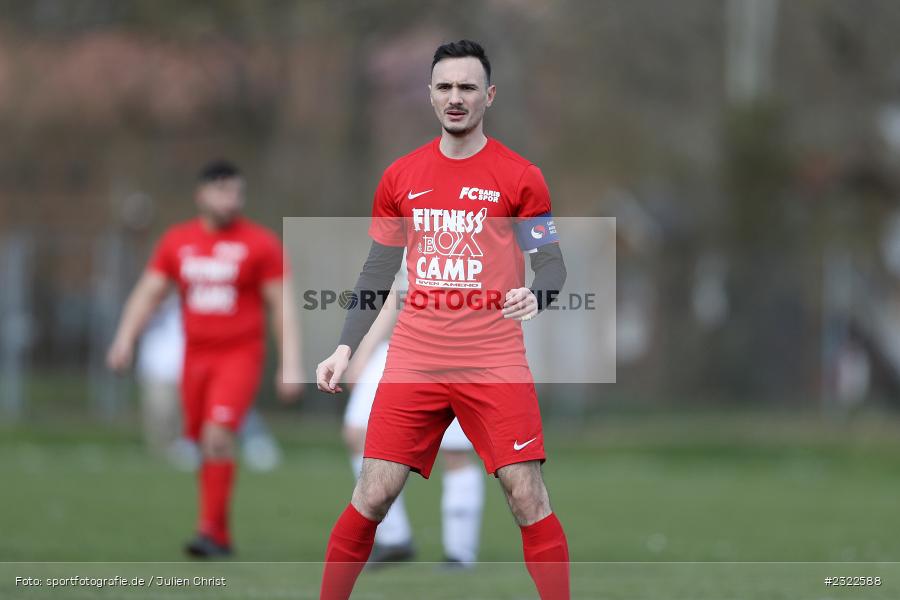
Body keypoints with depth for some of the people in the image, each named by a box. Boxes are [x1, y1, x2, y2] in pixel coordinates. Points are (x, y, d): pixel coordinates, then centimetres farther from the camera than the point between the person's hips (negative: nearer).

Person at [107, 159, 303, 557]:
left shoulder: (260, 244, -2)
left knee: (218, 434, -21)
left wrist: (291, 364, -8)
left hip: (240, 355, -4)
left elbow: (282, 307, -2)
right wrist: (125, 339, -5)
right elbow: (148, 293, 9)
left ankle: (211, 531, -19)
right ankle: (222, 538, 18)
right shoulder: (177, 241, 8)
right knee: (202, 444, 6)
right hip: (195, 356, 4)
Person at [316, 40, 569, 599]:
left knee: (529, 499, -8)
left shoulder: (520, 176, 0)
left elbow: (553, 265, 1)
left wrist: (534, 296, -21)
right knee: (371, 498, -2)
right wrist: (345, 349, 9)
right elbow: (377, 275, 16)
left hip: (494, 364, -2)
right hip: (414, 360, 2)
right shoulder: (400, 178, 9)